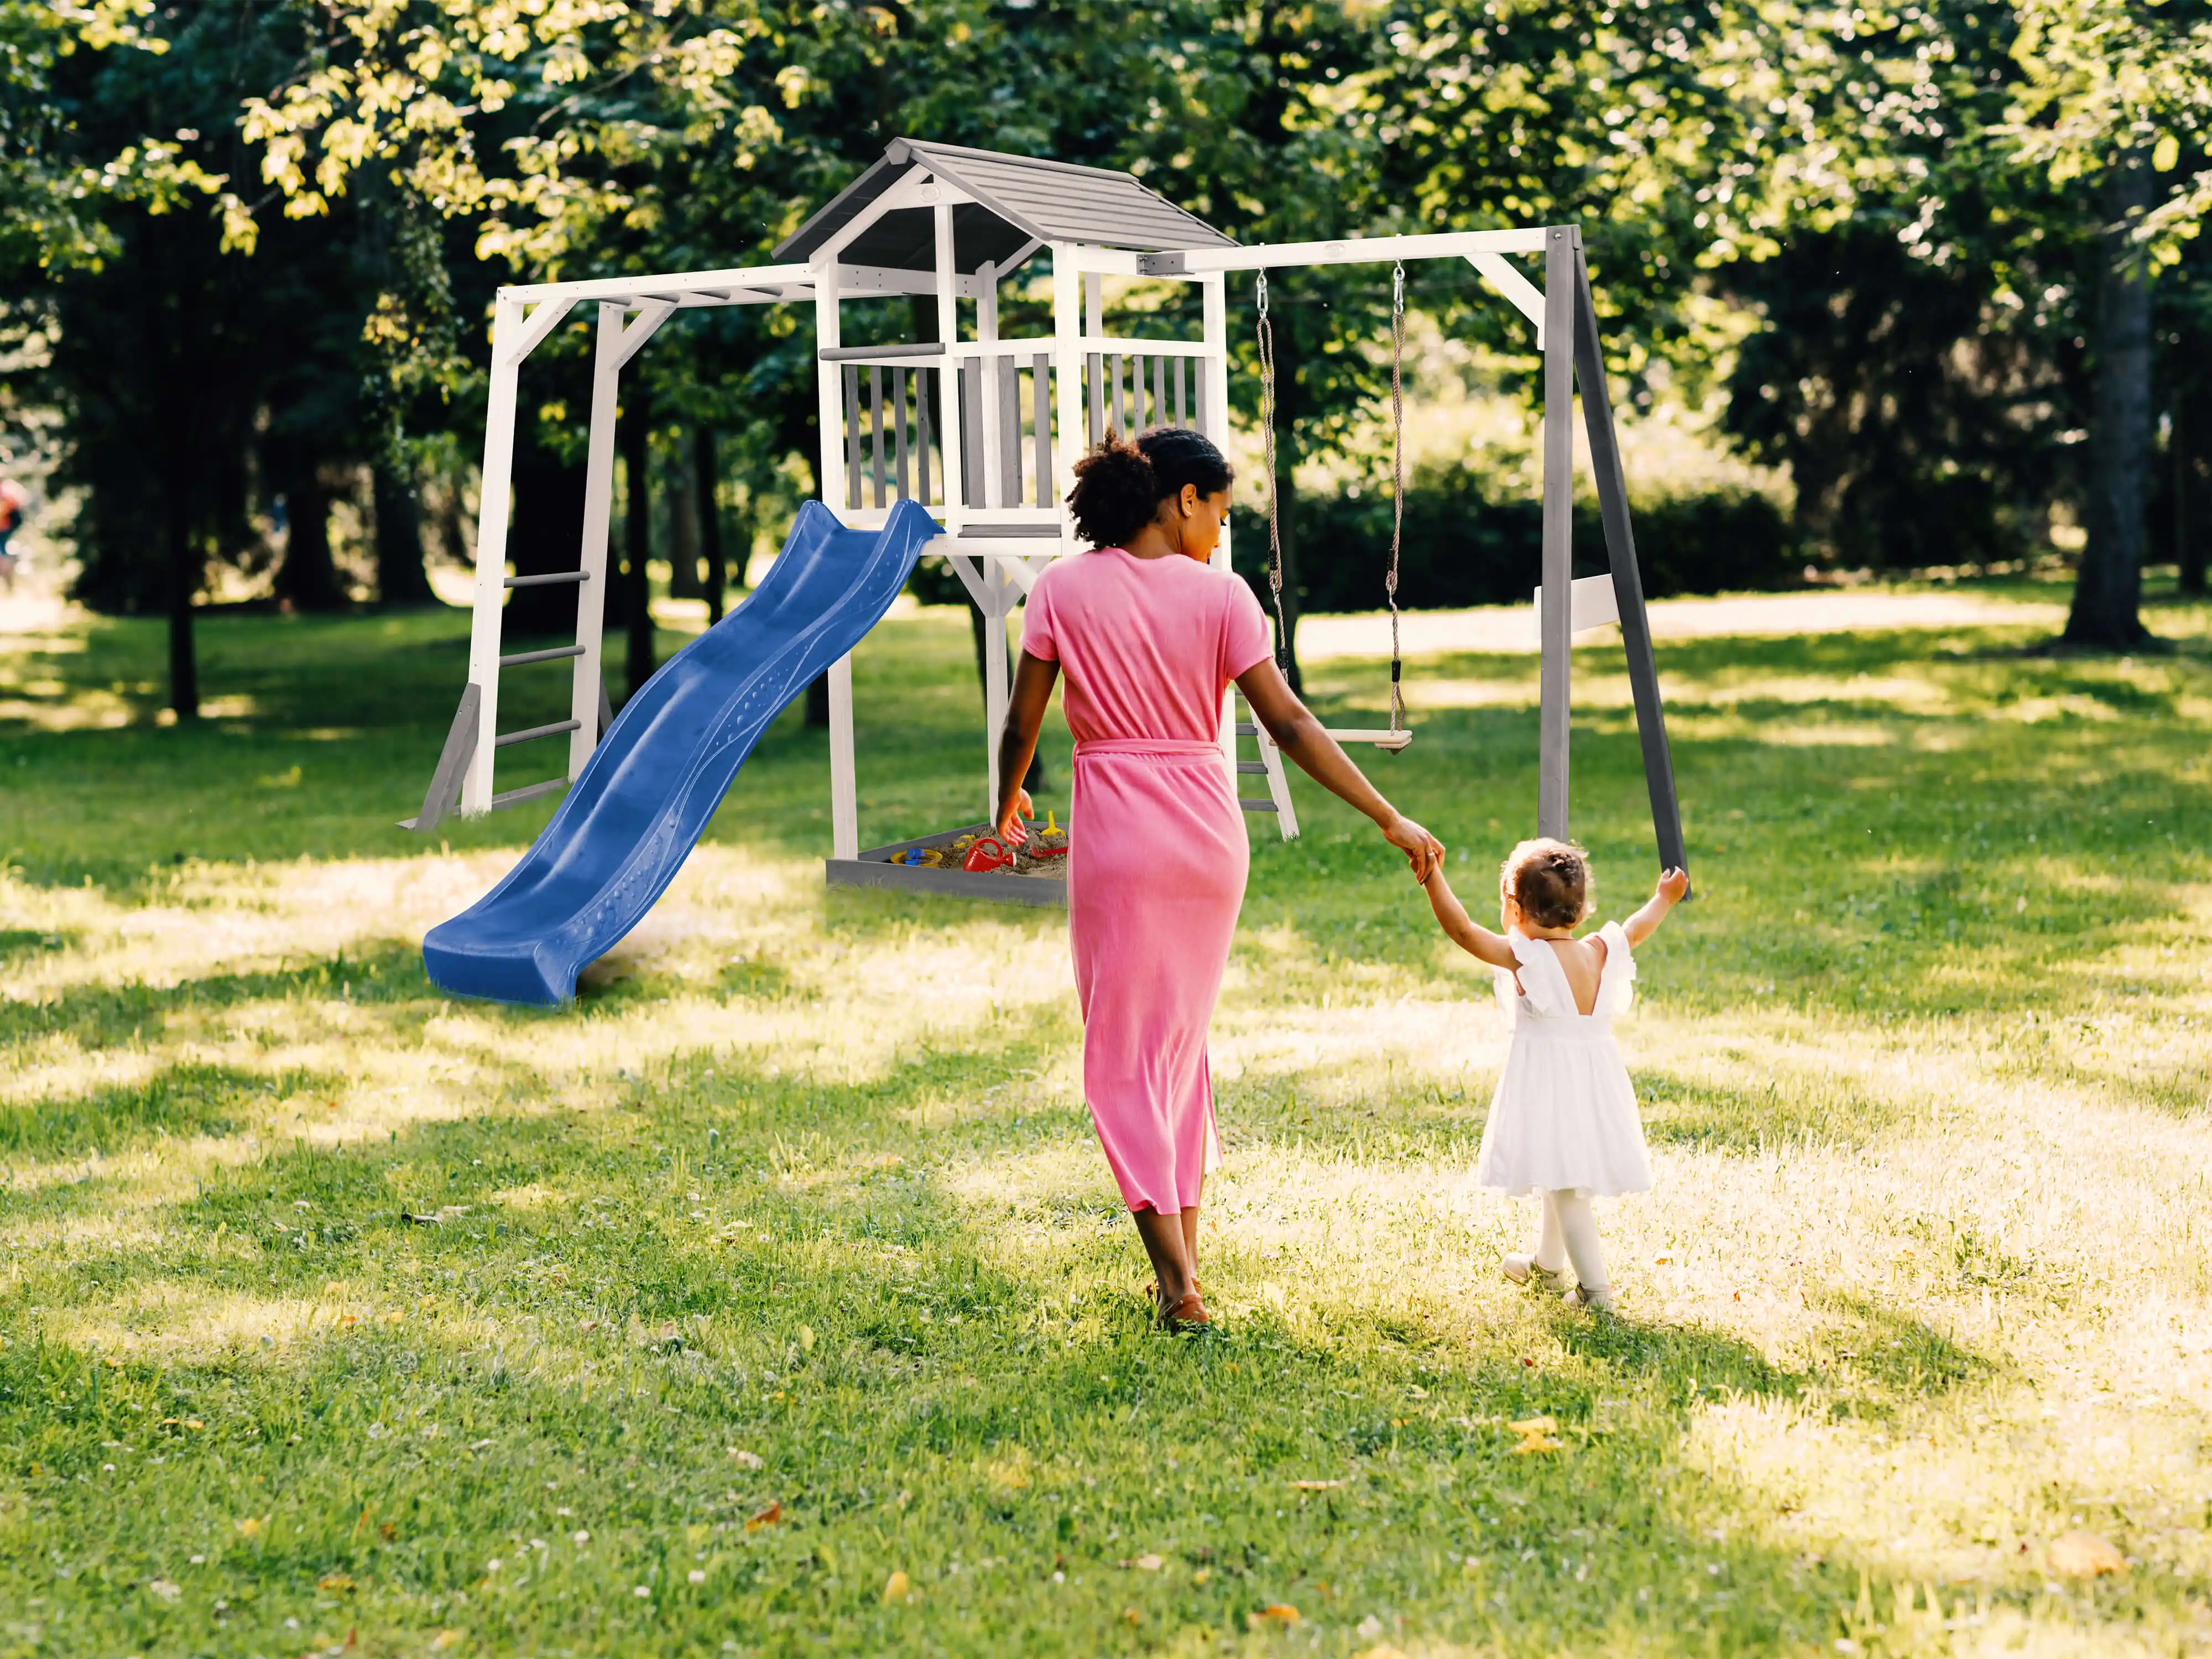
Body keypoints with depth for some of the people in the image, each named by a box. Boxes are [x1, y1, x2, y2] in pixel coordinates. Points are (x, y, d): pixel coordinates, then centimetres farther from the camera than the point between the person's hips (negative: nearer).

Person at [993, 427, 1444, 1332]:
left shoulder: (1064, 589, -3)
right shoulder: (1219, 595, -3)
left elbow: (1022, 722, 1)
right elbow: (1289, 724, -6)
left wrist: (1008, 802, 21)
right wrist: (1390, 820, -2)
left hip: (1116, 832, -2)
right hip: (1208, 829, 2)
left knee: (1124, 1052, 3)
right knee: (1183, 1037, 18)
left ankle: (1178, 1282, -5)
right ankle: (1184, 1255, 22)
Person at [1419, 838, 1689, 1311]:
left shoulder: (1524, 957, -16)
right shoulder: (1600, 953, 2)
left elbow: (1462, 929, -22)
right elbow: (1636, 929, 21)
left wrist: (1432, 877, -21)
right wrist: (1663, 899, 40)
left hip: (1548, 1083, -7)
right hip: (1596, 1079, 7)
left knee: (1565, 1186, -4)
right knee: (1563, 1180, 24)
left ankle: (1595, 1288, -7)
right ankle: (1546, 1264, 43)